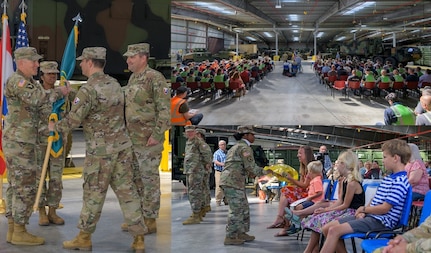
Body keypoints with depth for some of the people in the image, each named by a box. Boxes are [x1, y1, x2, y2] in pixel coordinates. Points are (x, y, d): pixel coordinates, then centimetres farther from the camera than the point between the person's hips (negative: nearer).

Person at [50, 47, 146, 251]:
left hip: (100, 150, -6)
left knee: (93, 194, 6)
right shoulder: (114, 84, 8)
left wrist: (54, 127, 5)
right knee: (127, 190, 8)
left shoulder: (88, 89, -16)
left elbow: (73, 121, -15)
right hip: (122, 146, 7)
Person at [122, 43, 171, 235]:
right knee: (135, 179, 14)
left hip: (148, 140, -9)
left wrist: (157, 135, -21)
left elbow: (164, 109, -17)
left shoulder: (155, 78, -13)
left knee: (150, 179, -2)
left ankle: (150, 220, 5)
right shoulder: (132, 79, 15)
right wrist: (125, 133, 18)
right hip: (132, 138, 9)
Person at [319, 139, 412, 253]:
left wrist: (364, 209, -5)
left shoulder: (400, 181, -15)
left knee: (334, 230, -24)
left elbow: (384, 208, -19)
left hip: (381, 221, -10)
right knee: (326, 228, 3)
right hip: (369, 216, 10)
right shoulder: (388, 178, 16)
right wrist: (362, 212, 0)